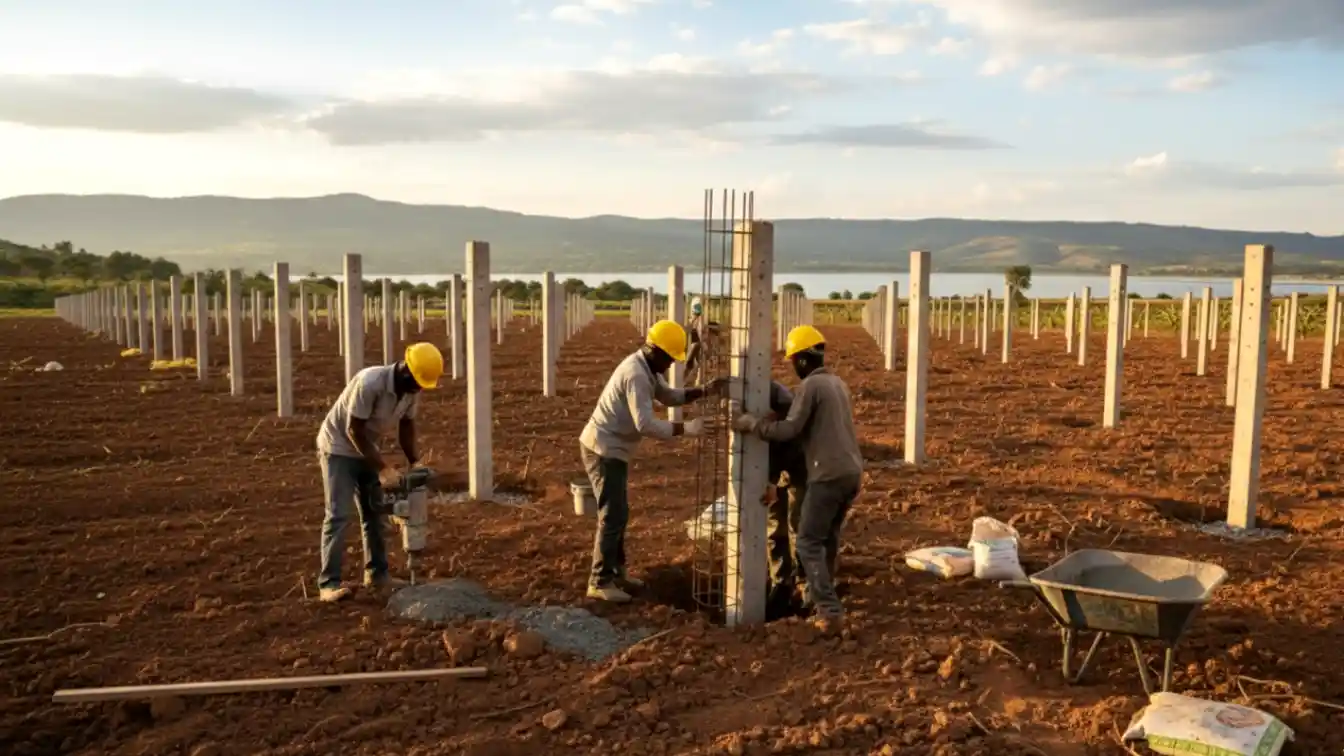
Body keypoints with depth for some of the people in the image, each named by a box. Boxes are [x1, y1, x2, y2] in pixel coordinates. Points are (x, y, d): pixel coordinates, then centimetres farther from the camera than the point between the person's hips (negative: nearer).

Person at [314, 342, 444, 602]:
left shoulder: (412, 390, -11)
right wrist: (384, 468, -27)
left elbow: (406, 427, 3)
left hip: (366, 449, 7)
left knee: (374, 513, 8)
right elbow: (354, 431, -28)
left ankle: (377, 574, 18)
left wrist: (415, 463, -8)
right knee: (338, 515, -13)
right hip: (339, 448, -7)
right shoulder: (369, 383, -33)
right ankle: (328, 583, -11)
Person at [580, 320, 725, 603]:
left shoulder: (646, 368, 9)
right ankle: (600, 582, 0)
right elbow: (646, 424, -32)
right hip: (603, 449, -10)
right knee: (612, 515, -7)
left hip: (612, 449, 10)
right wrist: (686, 428, -29)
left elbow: (669, 396, 17)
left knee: (618, 513, 16)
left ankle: (615, 572, 26)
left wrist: (704, 391, 3)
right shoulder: (636, 375, -24)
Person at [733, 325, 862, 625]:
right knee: (828, 536, 23)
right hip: (853, 472, 9)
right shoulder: (837, 383, 17)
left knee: (809, 542, -3)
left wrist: (748, 421, -6)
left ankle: (828, 608, -10)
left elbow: (788, 430, -16)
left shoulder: (810, 385, -10)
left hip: (829, 475, -9)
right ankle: (818, 592, 35)